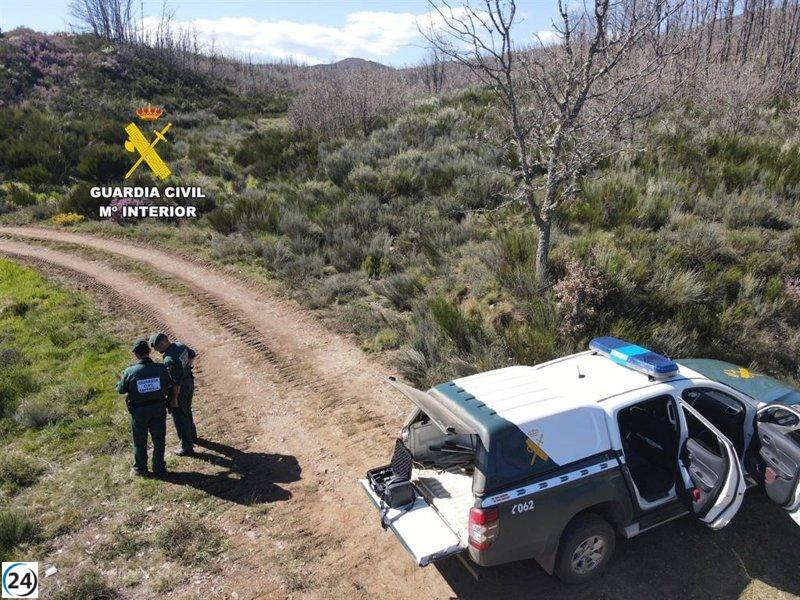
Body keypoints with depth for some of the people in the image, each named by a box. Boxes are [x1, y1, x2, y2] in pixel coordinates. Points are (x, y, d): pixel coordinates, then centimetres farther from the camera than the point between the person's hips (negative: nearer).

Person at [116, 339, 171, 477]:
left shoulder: (130, 372, -20)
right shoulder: (161, 368, -16)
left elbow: (121, 390, -4)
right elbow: (170, 383, 2)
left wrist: (121, 379, 17)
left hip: (139, 412, -1)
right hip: (159, 409, 1)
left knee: (140, 441, 19)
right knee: (159, 440, 17)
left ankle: (140, 469, 34)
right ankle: (159, 468, 28)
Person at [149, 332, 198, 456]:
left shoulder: (170, 359, -31)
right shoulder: (180, 345, -5)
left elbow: (176, 382, -28)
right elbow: (193, 354, 15)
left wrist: (174, 399, -19)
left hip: (181, 388, -9)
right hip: (189, 381, 9)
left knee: (180, 417, 6)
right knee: (187, 411, 28)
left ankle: (187, 447, 15)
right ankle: (192, 435, 47)